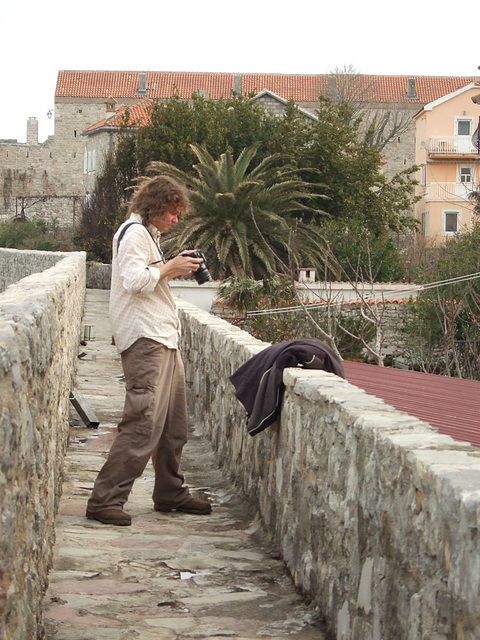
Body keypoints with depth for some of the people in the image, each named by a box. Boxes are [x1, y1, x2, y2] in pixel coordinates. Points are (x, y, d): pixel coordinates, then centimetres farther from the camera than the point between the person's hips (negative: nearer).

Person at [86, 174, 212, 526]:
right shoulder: (134, 232, -7)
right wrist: (170, 268, -10)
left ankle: (171, 493, 22)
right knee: (144, 421, -16)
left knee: (174, 423, 12)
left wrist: (172, 270, 17)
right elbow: (134, 280, -19)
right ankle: (105, 500, -16)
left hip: (164, 338, 11)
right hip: (145, 338, -11)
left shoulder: (148, 234, 26)